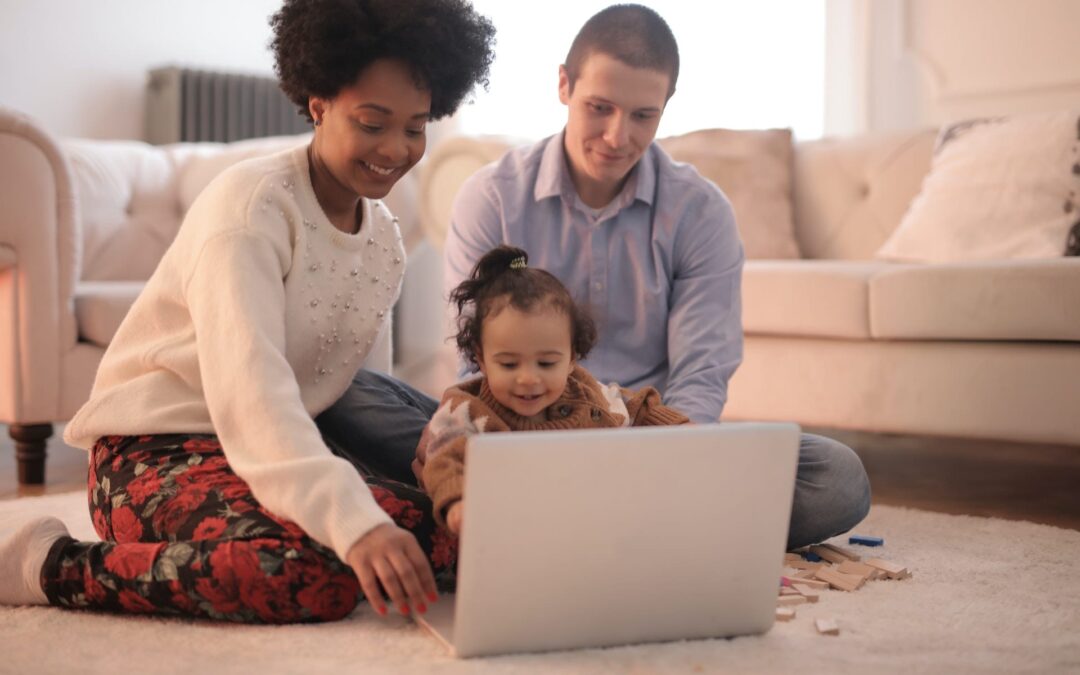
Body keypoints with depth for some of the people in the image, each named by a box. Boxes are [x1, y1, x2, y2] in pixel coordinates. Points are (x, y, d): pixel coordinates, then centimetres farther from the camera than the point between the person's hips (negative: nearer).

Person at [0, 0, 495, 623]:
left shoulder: (386, 239, 10)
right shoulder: (250, 206, -16)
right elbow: (249, 386, -30)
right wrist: (354, 523, -42)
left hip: (284, 450, 8)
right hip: (153, 451, -8)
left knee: (457, 527, -14)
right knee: (318, 577, -35)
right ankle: (53, 565, -15)